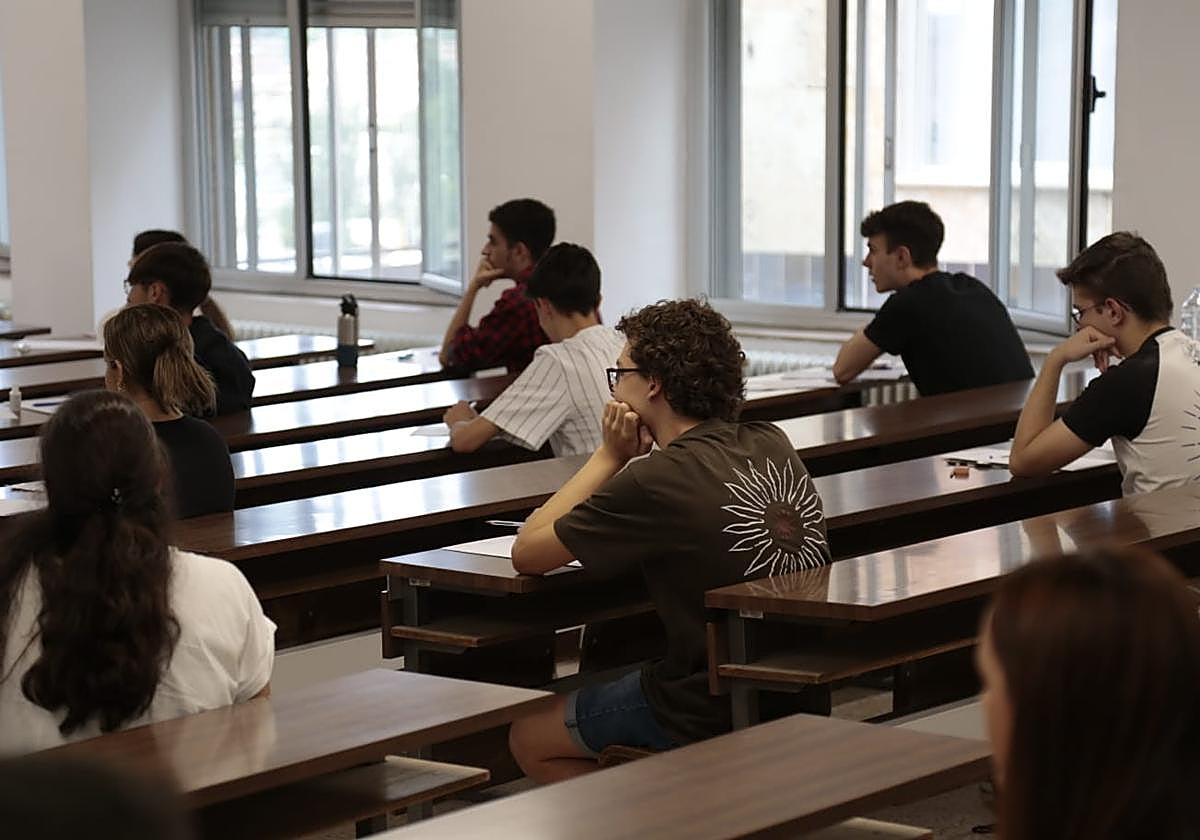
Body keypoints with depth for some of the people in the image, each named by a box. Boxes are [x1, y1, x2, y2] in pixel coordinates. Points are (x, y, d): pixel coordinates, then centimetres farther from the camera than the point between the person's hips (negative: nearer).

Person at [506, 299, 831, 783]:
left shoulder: (659, 480, -20)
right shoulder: (771, 445, 1)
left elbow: (526, 554, -10)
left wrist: (610, 456, -5)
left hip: (712, 711, -8)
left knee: (530, 739, 15)